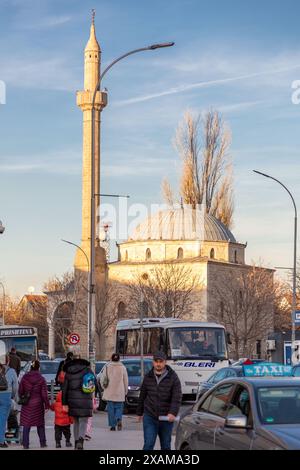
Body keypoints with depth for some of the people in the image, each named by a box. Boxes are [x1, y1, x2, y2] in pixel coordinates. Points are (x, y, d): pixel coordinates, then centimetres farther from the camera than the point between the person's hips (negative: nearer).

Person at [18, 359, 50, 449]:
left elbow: (20, 391, 4)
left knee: (26, 425, 3)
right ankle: (42, 443, 17)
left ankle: (25, 444, 0)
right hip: (38, 404, 0)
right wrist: (47, 405, 1)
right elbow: (44, 394, -6)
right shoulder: (41, 379, -7)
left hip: (26, 405, 0)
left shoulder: (24, 378, -3)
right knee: (40, 424, 13)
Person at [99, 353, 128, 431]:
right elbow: (126, 381, 4)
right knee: (119, 408, 9)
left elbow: (102, 379, 0)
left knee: (110, 408, 6)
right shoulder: (123, 368, 1)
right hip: (119, 393, 0)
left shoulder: (107, 367, 0)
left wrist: (104, 387, 15)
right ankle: (119, 420, -18)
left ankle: (112, 425, 4)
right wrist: (125, 391, 13)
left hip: (109, 392, 0)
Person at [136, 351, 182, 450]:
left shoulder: (173, 378, -4)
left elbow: (177, 398, -11)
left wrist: (173, 413, -25)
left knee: (166, 446, 11)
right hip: (149, 417, 1)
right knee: (148, 445, -9)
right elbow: (142, 396, 14)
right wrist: (140, 412, 19)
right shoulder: (148, 377, 4)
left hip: (166, 418, -1)